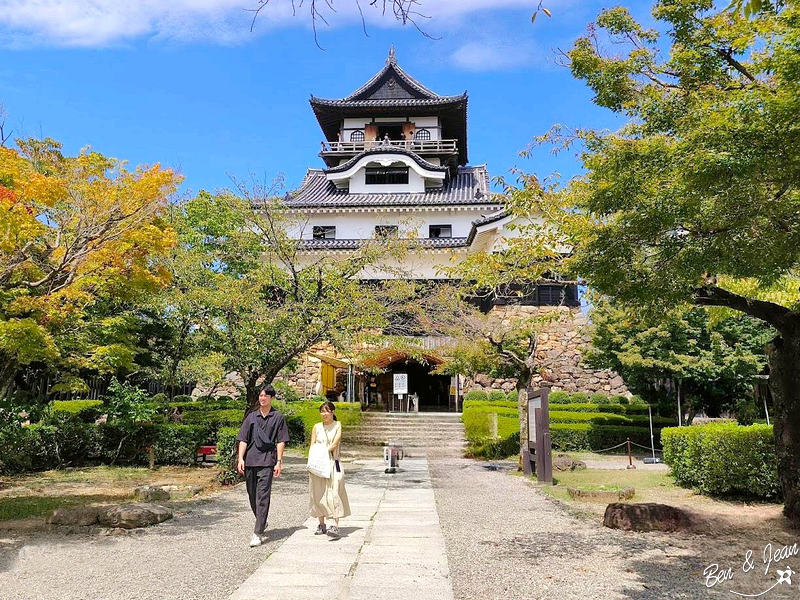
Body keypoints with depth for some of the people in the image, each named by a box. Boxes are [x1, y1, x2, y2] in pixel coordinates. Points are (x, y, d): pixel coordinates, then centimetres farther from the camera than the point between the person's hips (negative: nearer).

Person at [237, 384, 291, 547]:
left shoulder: (278, 418, 5)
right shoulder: (251, 417, 12)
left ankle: (258, 533, -10)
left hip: (267, 462, -4)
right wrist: (240, 459, -3)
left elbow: (281, 442, 2)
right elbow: (243, 439, 9)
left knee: (263, 496, -10)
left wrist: (279, 462, -5)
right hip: (250, 460, 4)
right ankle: (262, 523, 35)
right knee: (252, 495, 13)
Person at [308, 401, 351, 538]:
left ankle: (335, 526, -18)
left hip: (333, 463, -3)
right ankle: (322, 525, 18)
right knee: (318, 494, 5)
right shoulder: (317, 427, 11)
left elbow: (335, 443, -7)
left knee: (334, 493, -12)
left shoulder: (337, 425, 3)